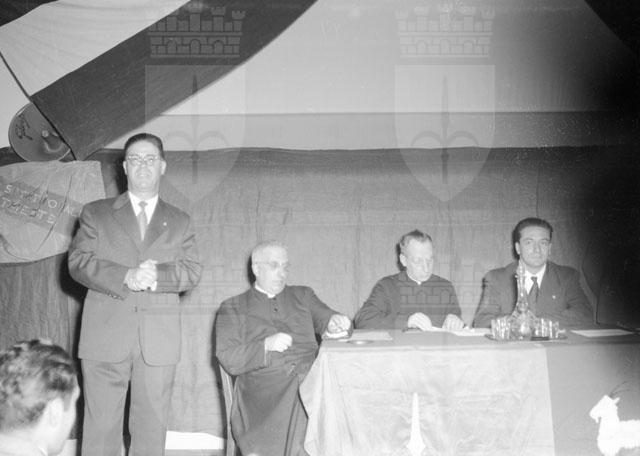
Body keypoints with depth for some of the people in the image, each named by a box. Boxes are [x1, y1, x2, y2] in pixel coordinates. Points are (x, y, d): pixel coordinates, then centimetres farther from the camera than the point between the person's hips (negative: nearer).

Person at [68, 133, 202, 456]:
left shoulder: (180, 222, 15)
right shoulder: (95, 213, 12)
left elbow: (192, 272, 5)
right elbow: (78, 262, 0)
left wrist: (157, 275, -16)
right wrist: (125, 277, -16)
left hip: (159, 342, 1)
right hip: (105, 337, -1)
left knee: (152, 427, 5)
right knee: (100, 428, 0)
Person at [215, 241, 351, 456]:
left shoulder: (303, 296, 27)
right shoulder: (232, 308, 17)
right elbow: (228, 360, 6)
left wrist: (334, 325, -5)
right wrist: (266, 346, -9)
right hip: (264, 385, -2)